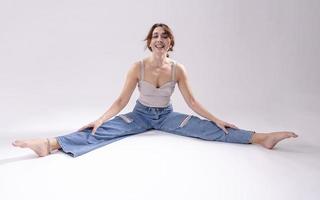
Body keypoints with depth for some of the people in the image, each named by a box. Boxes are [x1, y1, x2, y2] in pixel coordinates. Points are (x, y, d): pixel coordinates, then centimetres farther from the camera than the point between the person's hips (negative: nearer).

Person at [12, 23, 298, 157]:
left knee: (208, 129, -16)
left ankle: (262, 138, -22)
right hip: (141, 114, 0)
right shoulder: (138, 67, -13)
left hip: (167, 115, 1)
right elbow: (122, 100, -12)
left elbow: (191, 101, -5)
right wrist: (99, 119, -21)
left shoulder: (178, 69, -10)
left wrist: (217, 119, -8)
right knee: (103, 131, -22)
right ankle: (49, 144, -33)